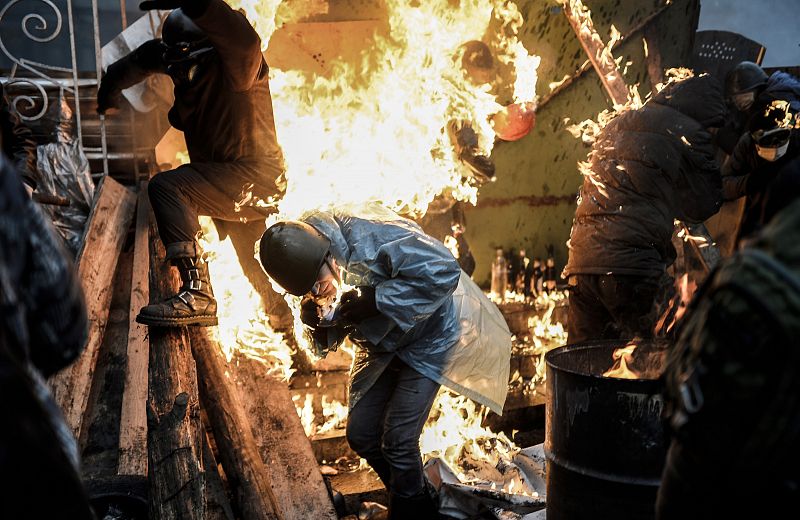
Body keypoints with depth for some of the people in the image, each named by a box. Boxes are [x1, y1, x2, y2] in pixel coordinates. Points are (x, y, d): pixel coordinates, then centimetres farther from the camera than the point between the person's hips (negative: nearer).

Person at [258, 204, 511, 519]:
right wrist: (318, 323, -26)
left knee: (397, 439, -10)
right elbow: (327, 340, -1)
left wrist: (375, 300, -36)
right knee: (360, 434, 8)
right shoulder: (306, 267, -13)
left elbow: (444, 272, -36)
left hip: (427, 338, -7)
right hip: (380, 345, 7)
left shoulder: (371, 234, -35)